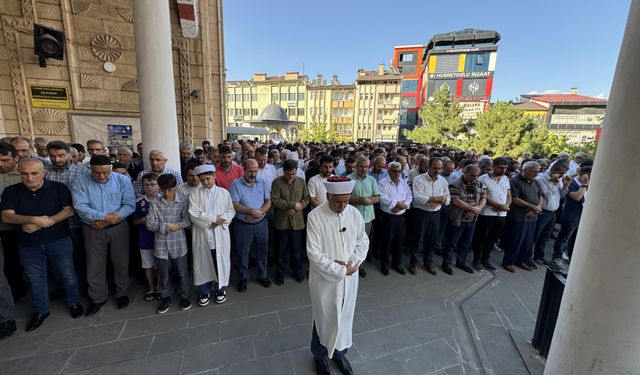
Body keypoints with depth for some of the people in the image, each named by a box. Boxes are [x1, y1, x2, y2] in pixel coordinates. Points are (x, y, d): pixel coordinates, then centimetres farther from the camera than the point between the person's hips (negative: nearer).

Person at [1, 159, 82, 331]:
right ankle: (41, 310, 35)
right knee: (35, 279, 17)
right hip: (28, 245, 3)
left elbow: (69, 210, -13)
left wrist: (41, 224, -20)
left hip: (59, 241, -2)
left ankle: (74, 302, 31)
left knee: (68, 275, 9)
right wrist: (34, 219, -23)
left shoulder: (58, 187, -7)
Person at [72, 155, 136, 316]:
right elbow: (80, 207, -15)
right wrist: (106, 216, -26)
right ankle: (98, 298, 32)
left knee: (121, 262, 11)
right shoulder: (80, 182, -5)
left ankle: (122, 294, 32)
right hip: (92, 230, 1)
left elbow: (130, 205, -13)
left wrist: (106, 221, -20)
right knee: (95, 265, 12)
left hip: (119, 228, -1)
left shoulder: (123, 180, -8)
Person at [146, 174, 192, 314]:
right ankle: (166, 298, 34)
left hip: (178, 244, -1)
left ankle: (185, 296, 31)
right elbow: (150, 224, -8)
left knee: (182, 272, 11)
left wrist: (175, 226, -20)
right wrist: (168, 226, -16)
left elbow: (187, 221, -11)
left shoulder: (182, 202, -5)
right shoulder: (155, 202, -3)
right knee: (164, 274, 15)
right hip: (161, 245, 1)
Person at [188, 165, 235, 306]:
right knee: (203, 263, 11)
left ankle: (220, 289, 31)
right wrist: (214, 218, -15)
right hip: (202, 235, 0)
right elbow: (194, 214, -10)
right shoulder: (195, 194, 1)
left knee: (221, 261, 10)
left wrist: (221, 219, -16)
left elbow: (231, 211, 2)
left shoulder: (224, 192, 3)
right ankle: (204, 291, 30)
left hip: (220, 235, 0)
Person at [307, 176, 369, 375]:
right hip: (325, 279, -4)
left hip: (349, 278, 4)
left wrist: (354, 262, -13)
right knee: (324, 319, 16)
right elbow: (314, 253, -21)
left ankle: (339, 352, 48)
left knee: (345, 317, 21)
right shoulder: (315, 216, -20)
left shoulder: (354, 213, -7)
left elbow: (363, 241, 3)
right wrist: (339, 270, -19)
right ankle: (320, 355, 45)